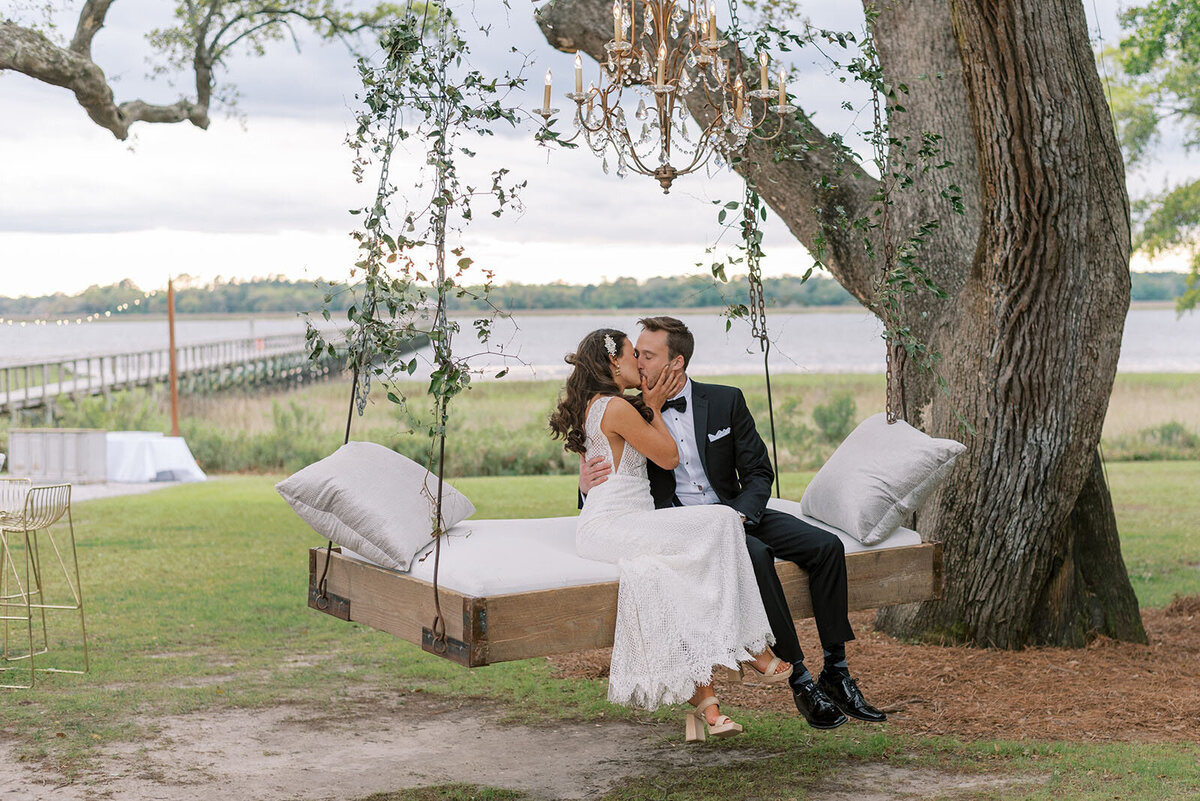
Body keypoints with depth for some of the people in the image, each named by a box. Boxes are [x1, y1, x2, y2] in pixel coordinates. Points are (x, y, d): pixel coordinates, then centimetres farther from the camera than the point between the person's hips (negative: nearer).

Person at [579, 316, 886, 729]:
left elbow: (759, 473, 4)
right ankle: (799, 679, -26)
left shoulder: (726, 401, 4)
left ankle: (836, 673, -9)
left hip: (733, 510, 4)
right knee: (755, 553, -33)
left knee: (826, 546, -14)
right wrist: (587, 488, -20)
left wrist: (739, 514, -16)